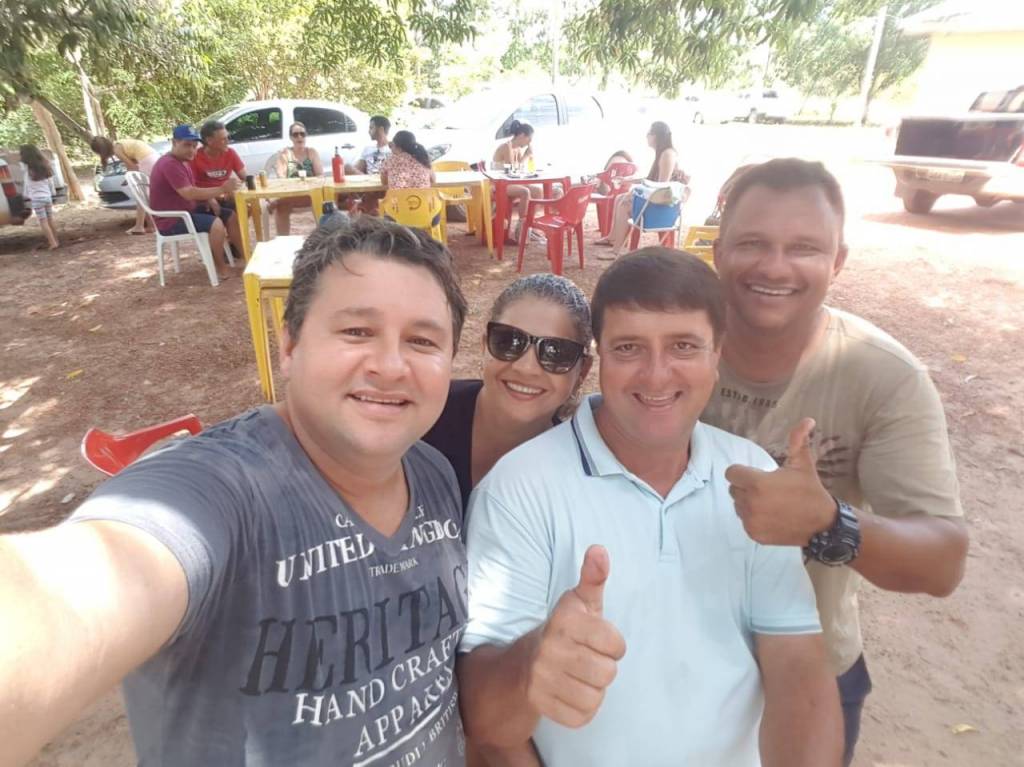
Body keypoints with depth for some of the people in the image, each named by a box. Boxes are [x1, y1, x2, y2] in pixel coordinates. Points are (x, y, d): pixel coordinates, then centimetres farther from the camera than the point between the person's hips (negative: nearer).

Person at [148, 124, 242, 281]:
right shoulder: (169, 164, -21)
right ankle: (221, 268, -15)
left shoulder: (184, 161, 13)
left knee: (230, 216, 5)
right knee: (216, 224, -29)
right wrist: (222, 189, -31)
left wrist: (208, 199, -4)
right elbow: (189, 193, -30)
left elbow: (192, 191, 18)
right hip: (171, 219, -10)